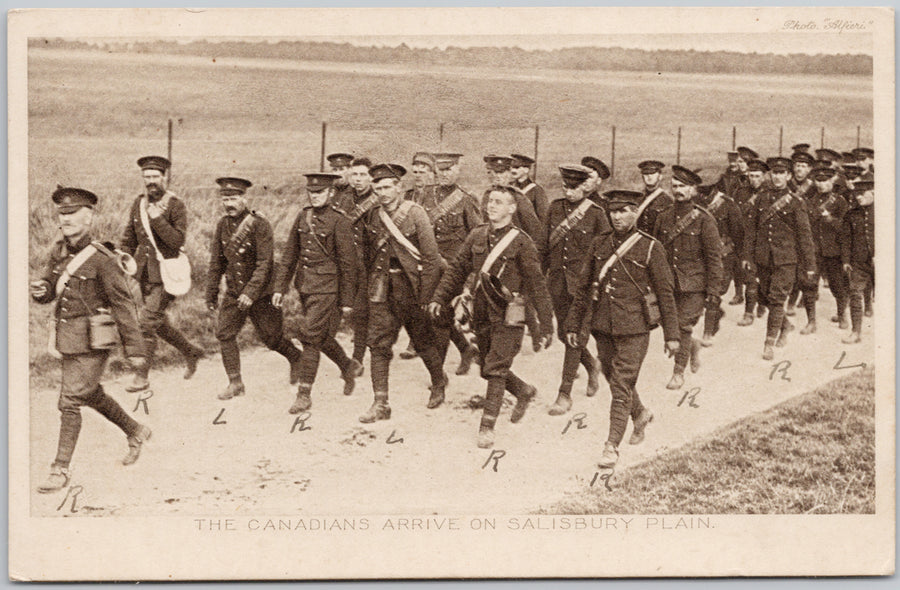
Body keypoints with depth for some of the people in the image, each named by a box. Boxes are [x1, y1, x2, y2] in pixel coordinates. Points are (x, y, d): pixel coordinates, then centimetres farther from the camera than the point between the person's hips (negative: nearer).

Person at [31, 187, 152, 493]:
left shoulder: (101, 258, -16)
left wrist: (135, 349, -14)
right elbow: (50, 287, 17)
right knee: (92, 395, 21)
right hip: (66, 339, 8)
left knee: (70, 402, -8)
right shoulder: (58, 252, 5)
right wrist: (40, 289, -10)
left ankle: (60, 470, 1)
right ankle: (136, 432, 42)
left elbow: (124, 304, -14)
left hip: (92, 341, -8)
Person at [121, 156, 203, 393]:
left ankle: (141, 376, -5)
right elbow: (129, 239, 15)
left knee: (147, 321, -13)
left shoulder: (176, 206, -10)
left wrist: (157, 219, -25)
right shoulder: (138, 204, 8)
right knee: (158, 322, 15)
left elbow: (178, 241, -18)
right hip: (145, 273, 7)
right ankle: (191, 352, 38)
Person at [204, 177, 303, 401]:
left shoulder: (259, 225, -16)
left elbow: (265, 263, -21)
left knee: (270, 337, 3)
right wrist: (211, 294, 12)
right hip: (233, 291, 5)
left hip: (261, 292, -5)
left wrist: (251, 292, -28)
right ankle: (235, 383, 0)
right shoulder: (223, 225, 2)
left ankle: (296, 359, 32)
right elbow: (216, 263, 10)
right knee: (224, 332, -8)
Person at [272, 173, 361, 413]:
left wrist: (347, 300, -9)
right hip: (304, 285, 7)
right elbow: (289, 255, 12)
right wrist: (279, 287, 8)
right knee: (321, 336, 16)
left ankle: (304, 394, -1)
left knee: (311, 337, -8)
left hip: (326, 287, -7)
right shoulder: (302, 217, 8)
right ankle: (349, 367, 40)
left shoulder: (339, 222, -10)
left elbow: (348, 263, -9)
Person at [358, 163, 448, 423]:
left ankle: (439, 381, 40)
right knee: (378, 343, -4)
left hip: (410, 287, -3)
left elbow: (431, 257, -10)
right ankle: (380, 404, -2)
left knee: (423, 340, 12)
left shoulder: (415, 213, -10)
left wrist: (425, 296, -12)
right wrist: (370, 286, 9)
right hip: (382, 289, 3)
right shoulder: (372, 216, 4)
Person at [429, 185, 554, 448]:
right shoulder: (477, 236, 5)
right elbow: (457, 268, 12)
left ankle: (487, 427, -3)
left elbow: (537, 286, -8)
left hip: (508, 316, -6)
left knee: (496, 369, -10)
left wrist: (546, 326, -9)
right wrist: (439, 298, 0)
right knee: (490, 369, 15)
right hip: (482, 314, 6)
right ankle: (525, 392, 41)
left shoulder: (521, 242, -10)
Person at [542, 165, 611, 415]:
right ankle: (592, 365, 40)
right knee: (563, 333, 11)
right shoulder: (555, 208, 6)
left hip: (583, 281, -5)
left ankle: (565, 395, -1)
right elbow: (546, 243, 14)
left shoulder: (596, 214, -6)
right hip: (558, 281, 5)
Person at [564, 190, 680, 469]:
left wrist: (671, 335, -5)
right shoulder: (599, 244, 6)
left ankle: (612, 446, -3)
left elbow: (665, 294, -3)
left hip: (633, 328, -5)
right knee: (615, 381, 17)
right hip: (603, 327, 5)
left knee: (621, 387, -7)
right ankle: (641, 414, 44)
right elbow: (584, 287, 12)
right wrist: (573, 324, 12)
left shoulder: (650, 249, -5)